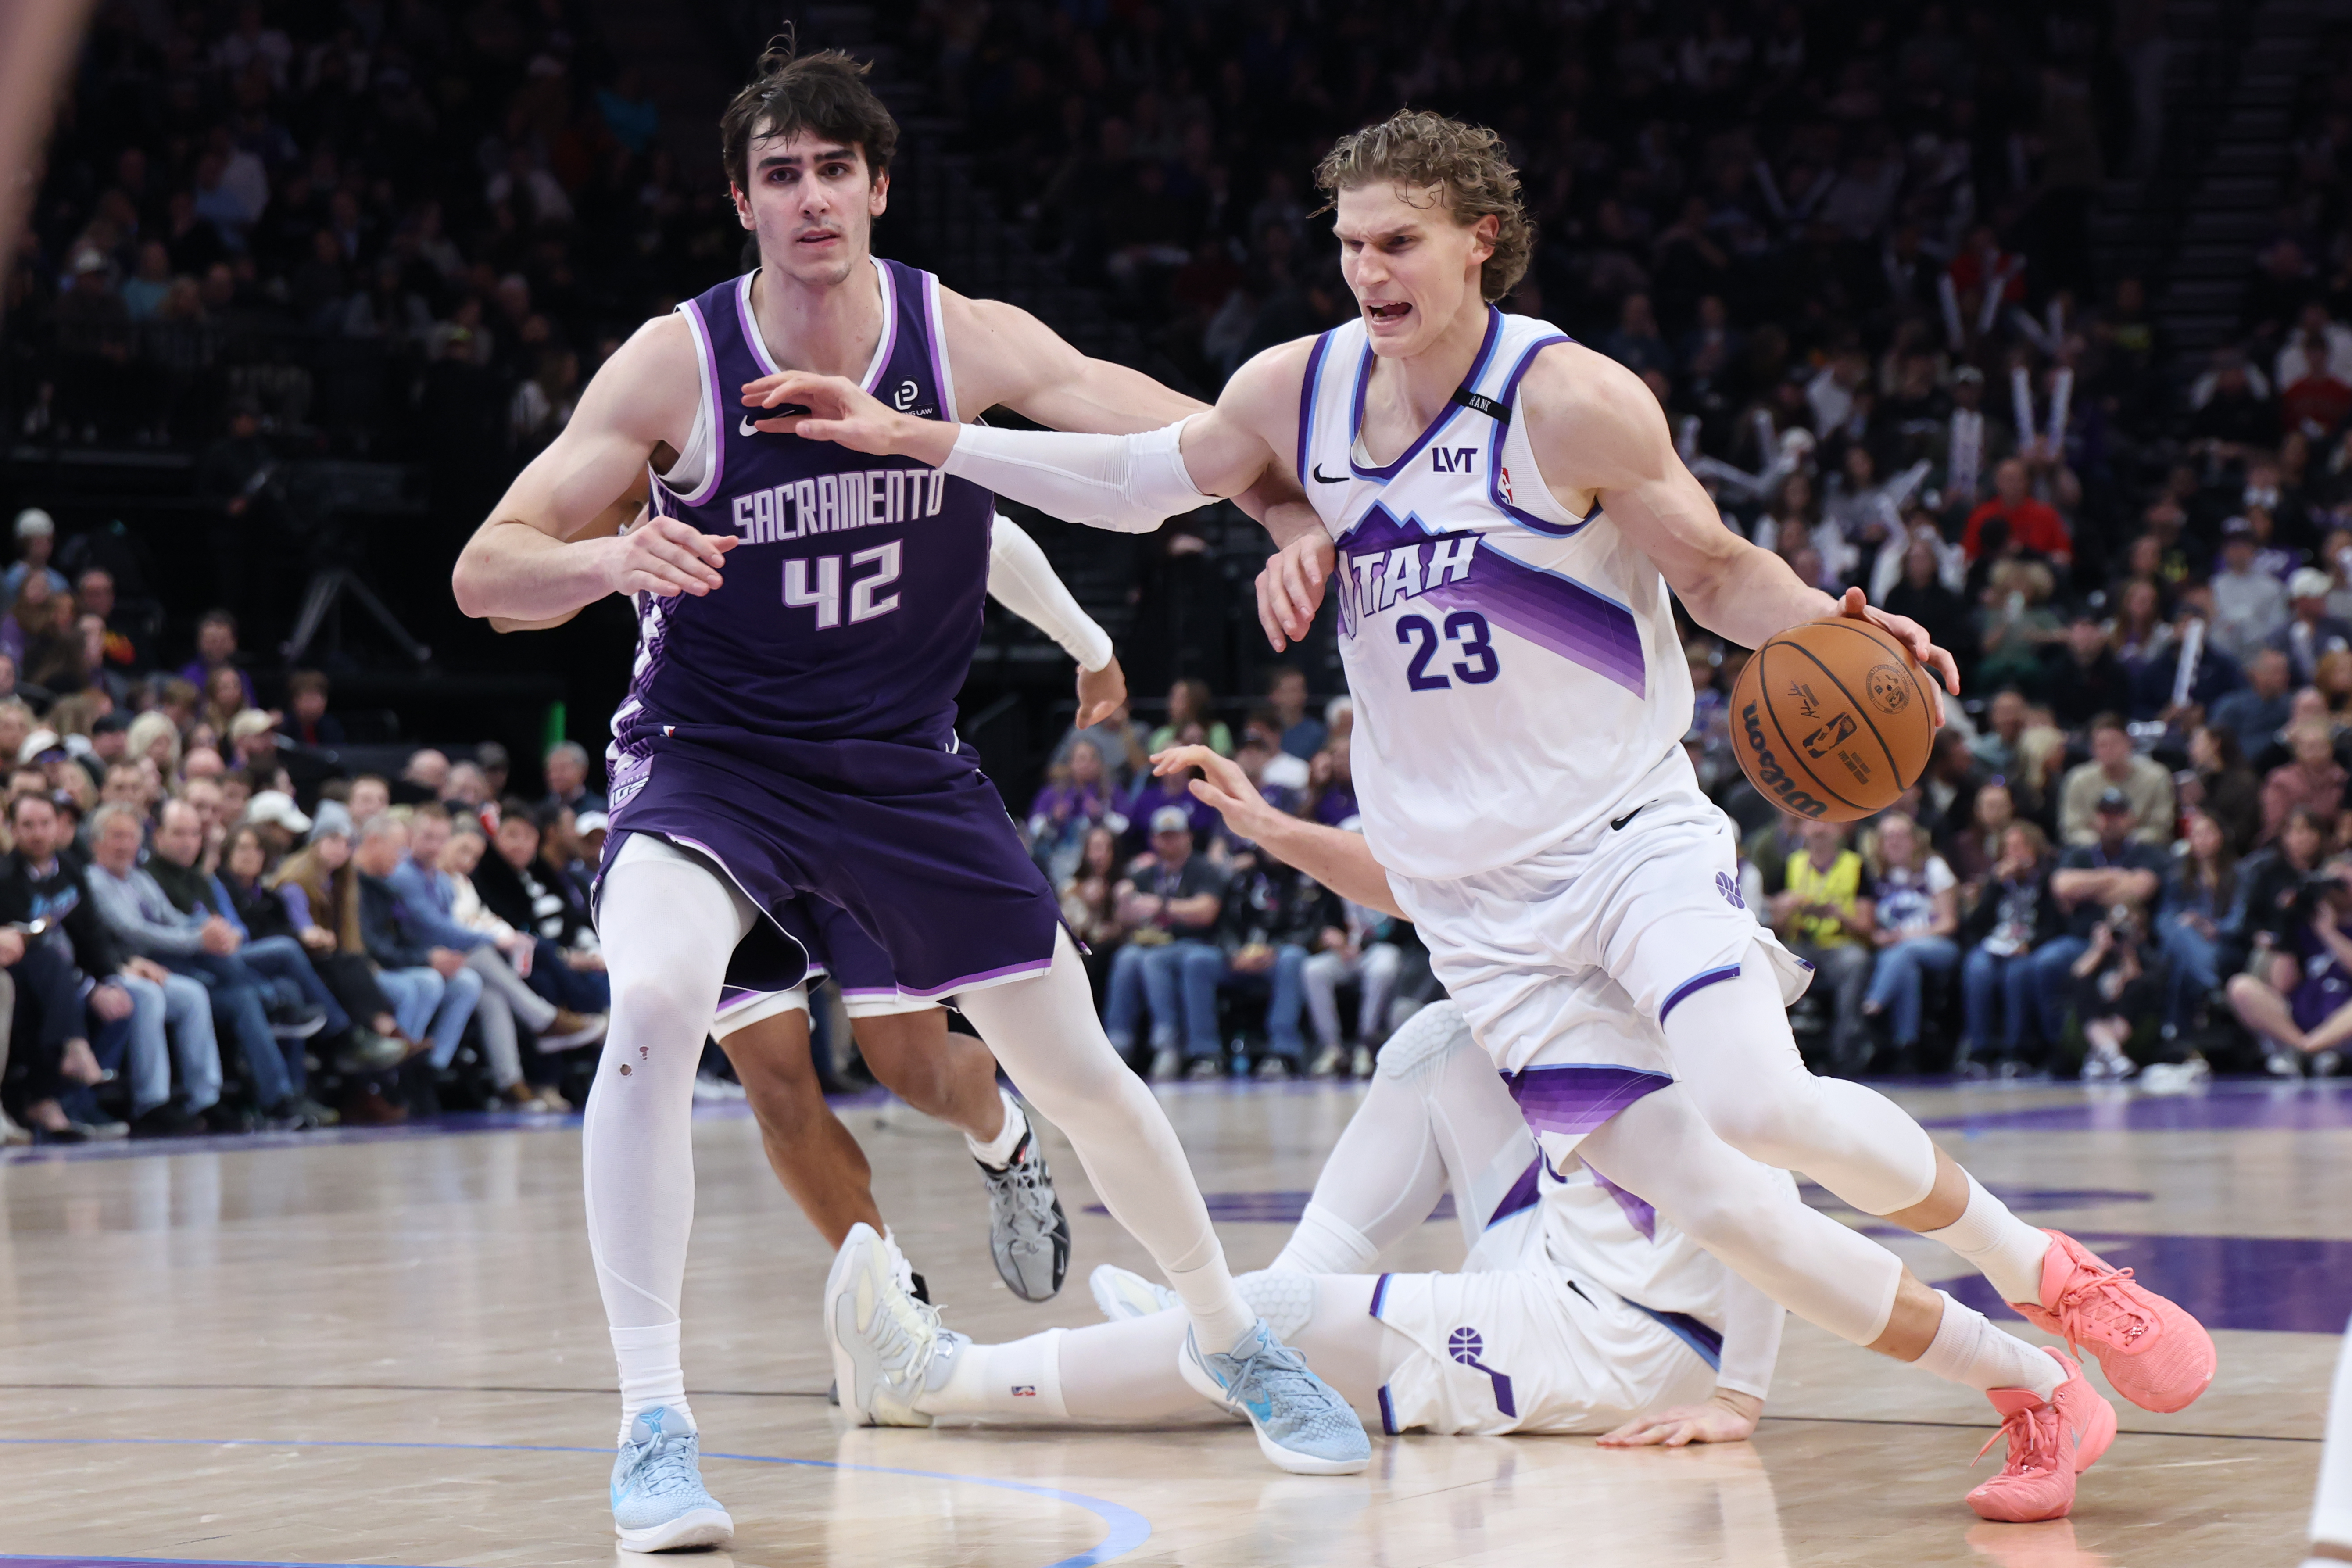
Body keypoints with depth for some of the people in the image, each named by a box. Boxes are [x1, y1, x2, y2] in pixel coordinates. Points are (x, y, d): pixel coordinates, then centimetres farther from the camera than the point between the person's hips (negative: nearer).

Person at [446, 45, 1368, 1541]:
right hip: (712, 755, -3)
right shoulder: (676, 363, -16)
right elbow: (486, 572, -16)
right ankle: (655, 1427, -25)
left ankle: (1232, 1337, 38)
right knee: (654, 1004, -32)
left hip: (904, 760, 3)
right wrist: (613, 556, -38)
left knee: (1079, 1070, 11)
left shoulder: (969, 340, -11)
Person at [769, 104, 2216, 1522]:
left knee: (1760, 1101, -29)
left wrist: (1828, 629, -25)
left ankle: (2042, 1269, -4)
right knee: (1699, 1203, -8)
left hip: (1633, 832, -4)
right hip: (1475, 906, 4)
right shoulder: (1300, 390, 1)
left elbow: (1719, 572, -4)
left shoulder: (1569, 400, -12)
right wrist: (911, 438, 11)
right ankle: (2030, 1388, 6)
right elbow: (1140, 481, 16)